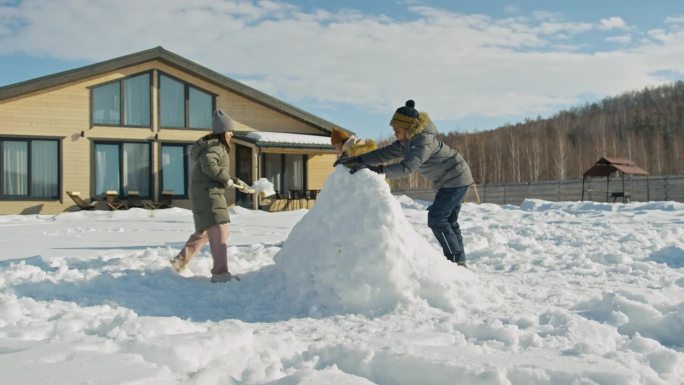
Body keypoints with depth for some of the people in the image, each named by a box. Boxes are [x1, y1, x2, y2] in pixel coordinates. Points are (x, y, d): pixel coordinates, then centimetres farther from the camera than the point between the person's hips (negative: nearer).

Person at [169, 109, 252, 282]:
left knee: (205, 230, 20)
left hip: (209, 193, 11)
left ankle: (180, 261, 29)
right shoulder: (214, 146, -11)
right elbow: (208, 166, -27)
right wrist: (227, 180, -19)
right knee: (218, 230, -17)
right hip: (207, 192, -11)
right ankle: (220, 272, -22)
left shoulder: (217, 146, 21)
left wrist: (235, 182, 19)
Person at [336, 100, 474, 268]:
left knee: (436, 219, -11)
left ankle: (456, 261, -4)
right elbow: (385, 153, 1)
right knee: (449, 221, 13)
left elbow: (406, 167, -39)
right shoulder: (405, 142, 2)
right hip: (450, 180, 10)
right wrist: (356, 159, -9)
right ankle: (460, 262, 20)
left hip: (455, 178, -10)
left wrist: (375, 169, -46)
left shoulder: (424, 141, -29)